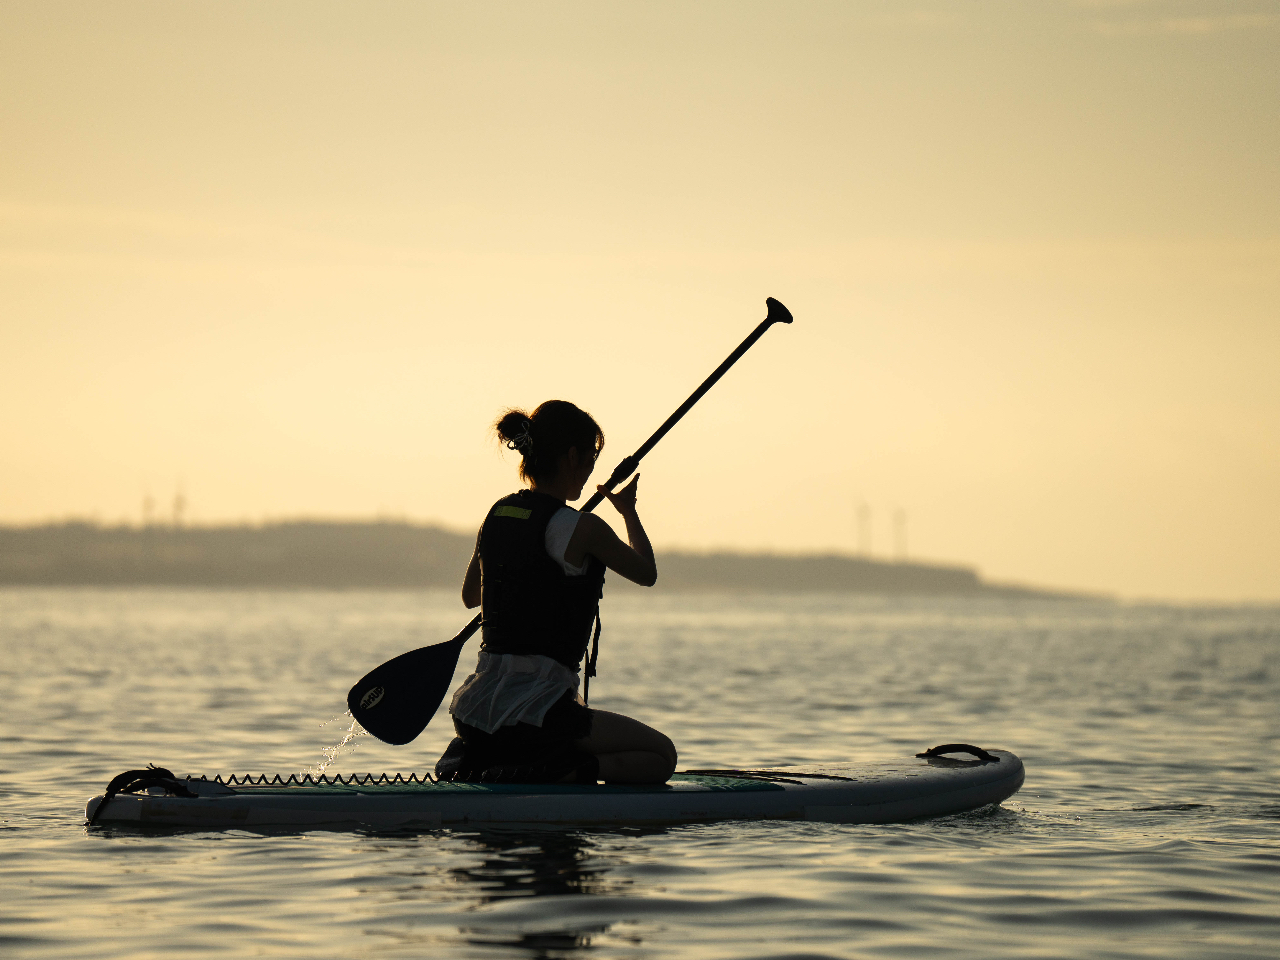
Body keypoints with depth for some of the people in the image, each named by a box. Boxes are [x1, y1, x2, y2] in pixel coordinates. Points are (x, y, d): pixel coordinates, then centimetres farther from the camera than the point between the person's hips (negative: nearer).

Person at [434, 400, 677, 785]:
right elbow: (647, 573, 9)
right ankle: (548, 772, -16)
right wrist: (629, 510, 27)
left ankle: (471, 757, 9)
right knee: (661, 756, 8)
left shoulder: (496, 516, 8)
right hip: (533, 715, -7)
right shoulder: (583, 529, -12)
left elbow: (470, 596, 26)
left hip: (475, 710, 7)